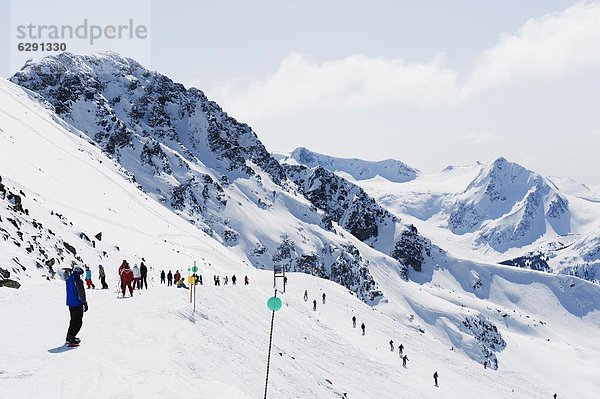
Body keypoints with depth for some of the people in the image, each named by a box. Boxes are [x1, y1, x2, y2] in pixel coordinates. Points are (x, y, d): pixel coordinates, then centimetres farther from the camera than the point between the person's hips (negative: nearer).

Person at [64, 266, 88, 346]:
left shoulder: (68, 280, 4)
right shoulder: (78, 280, -18)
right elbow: (81, 293, -17)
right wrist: (85, 303, -12)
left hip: (70, 303, 9)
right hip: (77, 304, -9)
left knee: (73, 320, 22)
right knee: (78, 322, -3)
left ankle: (69, 337, 27)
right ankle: (70, 339, -10)